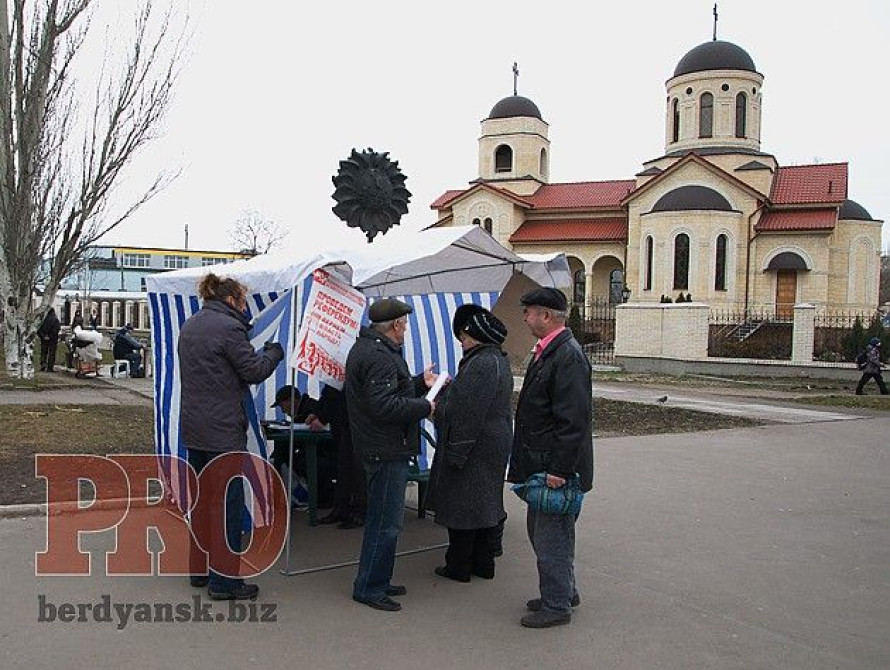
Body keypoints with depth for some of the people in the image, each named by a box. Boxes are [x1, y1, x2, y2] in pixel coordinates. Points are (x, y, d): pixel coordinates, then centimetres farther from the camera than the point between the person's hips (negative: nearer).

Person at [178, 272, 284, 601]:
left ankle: (200, 570, 28)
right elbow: (254, 371, -12)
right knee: (227, 501, -2)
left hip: (193, 427, 9)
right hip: (223, 430, -9)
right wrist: (273, 353, 7)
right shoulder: (228, 327, -14)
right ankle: (223, 581, 3)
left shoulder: (189, 326, 13)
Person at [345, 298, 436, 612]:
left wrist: (421, 383, 18)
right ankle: (368, 588, 9)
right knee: (386, 522, -2)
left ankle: (378, 581, 30)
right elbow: (384, 406, -27)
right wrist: (424, 407, -16)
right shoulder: (379, 357, -20)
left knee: (383, 519, 19)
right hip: (386, 450, -11)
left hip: (383, 448, 11)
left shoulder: (368, 347, 15)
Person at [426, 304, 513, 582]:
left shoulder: (481, 364, -22)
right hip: (496, 445, 10)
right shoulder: (498, 361, 11)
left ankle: (459, 566, 15)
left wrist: (456, 453, -22)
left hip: (475, 448, -10)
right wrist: (448, 387, 18)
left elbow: (470, 414, -25)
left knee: (461, 506, 3)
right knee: (486, 503, 17)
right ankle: (484, 564, 28)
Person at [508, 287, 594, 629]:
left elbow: (573, 420, -24)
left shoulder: (568, 357, -20)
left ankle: (557, 605, 17)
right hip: (540, 463, 10)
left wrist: (559, 469, -23)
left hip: (556, 467, -10)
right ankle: (564, 591, 35)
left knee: (552, 535, 1)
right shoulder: (547, 352, 12)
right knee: (539, 529, 20)